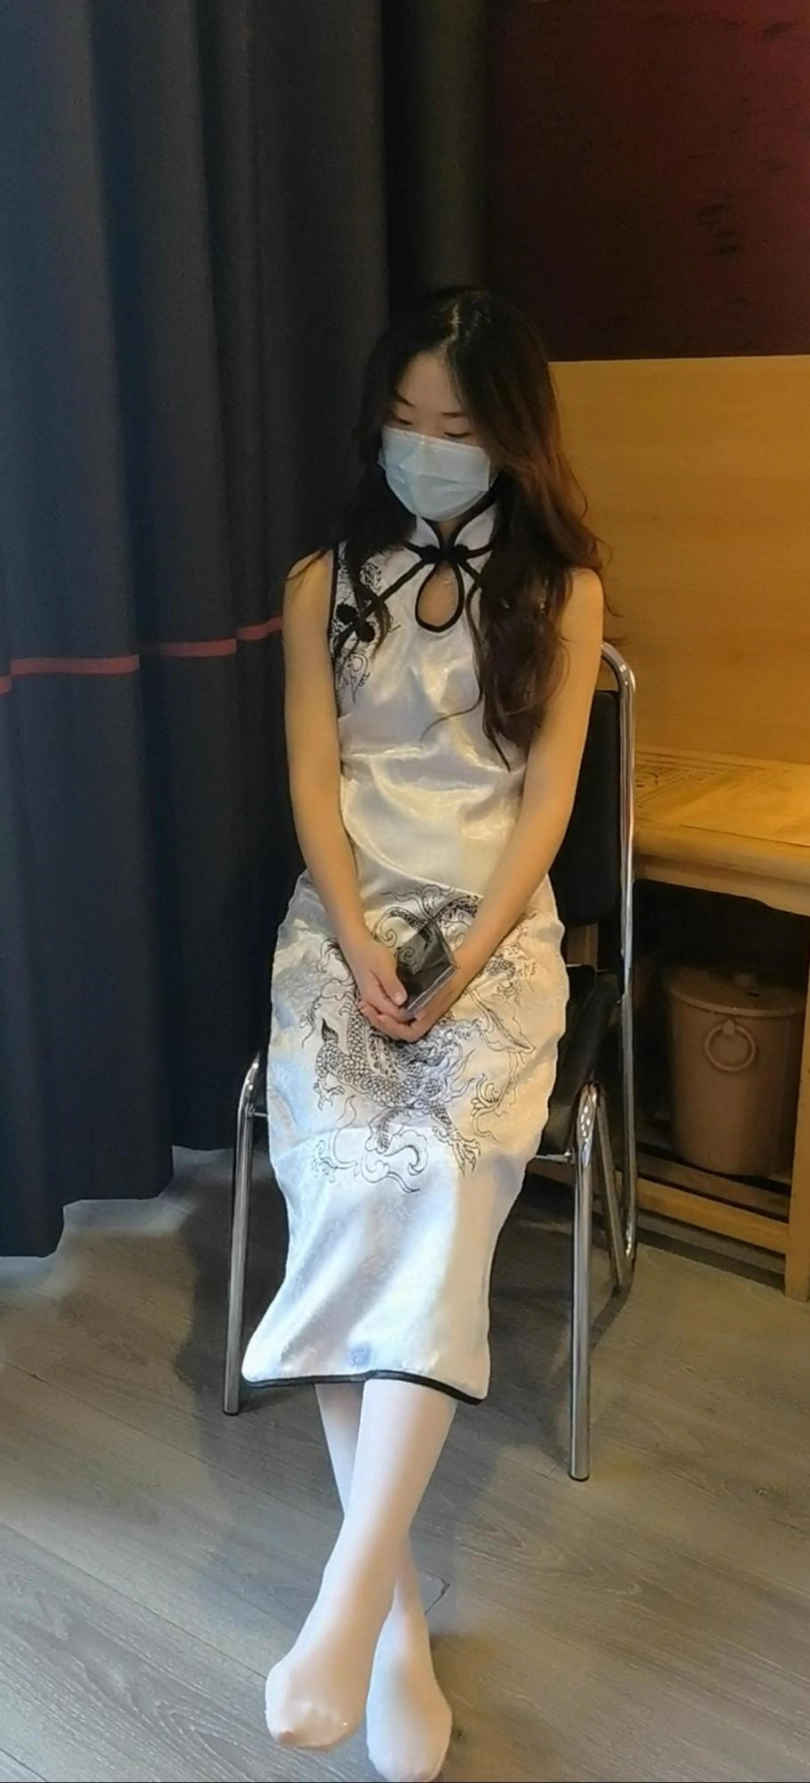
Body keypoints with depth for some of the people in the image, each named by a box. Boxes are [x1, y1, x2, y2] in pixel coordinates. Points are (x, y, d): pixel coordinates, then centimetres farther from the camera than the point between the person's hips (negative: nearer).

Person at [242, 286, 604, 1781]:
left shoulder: (561, 592, 6)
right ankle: (397, 1616, -13)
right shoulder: (326, 584, 9)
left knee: (442, 1184, -27)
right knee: (352, 1183, -23)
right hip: (344, 926, 1)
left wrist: (467, 959, -13)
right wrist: (362, 947, -12)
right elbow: (313, 784, 2)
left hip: (497, 932, 0)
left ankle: (349, 1596, -24)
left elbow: (546, 796, -1)